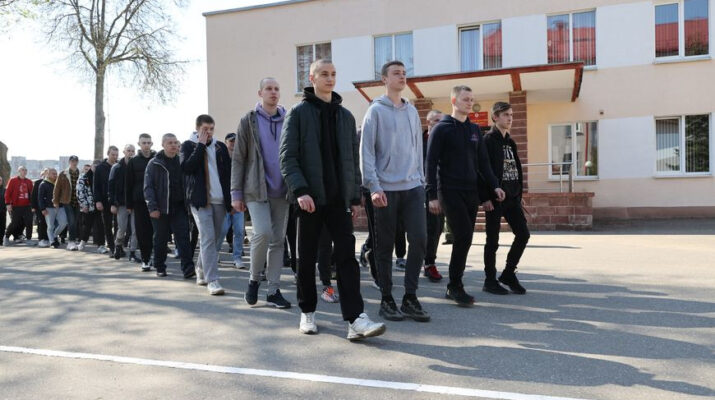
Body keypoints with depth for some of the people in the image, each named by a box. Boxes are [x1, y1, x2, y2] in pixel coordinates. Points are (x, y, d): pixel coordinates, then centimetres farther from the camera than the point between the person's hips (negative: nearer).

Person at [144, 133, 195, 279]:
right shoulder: (154, 163, 2)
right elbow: (148, 187, -2)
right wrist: (152, 207, -12)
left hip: (179, 207, 1)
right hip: (161, 208, -1)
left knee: (183, 237, -7)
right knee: (160, 239, 9)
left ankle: (188, 268, -10)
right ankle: (160, 267, 23)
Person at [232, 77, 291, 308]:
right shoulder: (249, 121, 2)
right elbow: (238, 159, 1)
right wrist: (236, 193, -5)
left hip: (281, 191, 3)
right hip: (256, 190, -3)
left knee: (278, 240, 5)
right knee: (263, 232, -18)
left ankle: (273, 290, 13)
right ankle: (254, 279, 6)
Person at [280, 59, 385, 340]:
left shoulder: (345, 116, 14)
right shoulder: (298, 113, 1)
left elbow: (353, 159, 15)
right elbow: (287, 157, -7)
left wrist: (355, 196, 9)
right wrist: (300, 190, -20)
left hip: (339, 199, 3)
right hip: (310, 199, -3)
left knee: (347, 256, -6)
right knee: (307, 258, 8)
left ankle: (355, 319, -9)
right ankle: (307, 312, 23)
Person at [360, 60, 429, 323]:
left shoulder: (412, 111, 15)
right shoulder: (376, 110, -1)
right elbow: (366, 151, -7)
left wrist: (421, 180, 13)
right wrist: (374, 187, -14)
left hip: (413, 187, 5)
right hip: (386, 189, -5)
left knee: (419, 239, -3)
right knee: (385, 246, 3)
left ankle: (410, 297, 8)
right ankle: (387, 300, 14)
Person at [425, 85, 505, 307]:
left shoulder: (474, 129, 16)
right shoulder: (441, 129, -2)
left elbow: (483, 161, 18)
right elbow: (431, 163, -6)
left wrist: (494, 185, 6)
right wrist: (432, 195, -12)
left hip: (471, 192, 6)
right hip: (450, 191, -6)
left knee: (464, 239, 5)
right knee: (464, 236, -15)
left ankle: (454, 286, 15)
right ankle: (455, 286, -4)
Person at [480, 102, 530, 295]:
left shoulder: (510, 142, 16)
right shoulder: (488, 140, -8)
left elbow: (517, 169, 18)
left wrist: (519, 194, 11)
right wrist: (485, 198, -20)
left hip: (511, 197, 7)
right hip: (495, 198, -7)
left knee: (523, 233, 4)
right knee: (493, 240, 0)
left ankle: (508, 274, 19)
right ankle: (490, 280, 13)